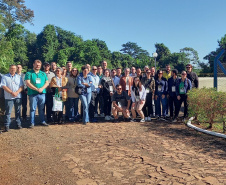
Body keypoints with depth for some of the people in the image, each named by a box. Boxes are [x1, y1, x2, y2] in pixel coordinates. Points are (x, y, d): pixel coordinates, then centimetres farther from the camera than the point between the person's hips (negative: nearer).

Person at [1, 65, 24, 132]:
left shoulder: (19, 77, 11)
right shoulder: (5, 77, 4)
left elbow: (21, 86, 5)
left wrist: (17, 92, -12)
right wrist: (12, 92, -15)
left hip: (18, 97, 2)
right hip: (9, 97, -2)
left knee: (18, 111, 7)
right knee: (8, 112, -2)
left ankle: (18, 124, 16)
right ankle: (7, 125, 2)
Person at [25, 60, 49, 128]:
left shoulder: (43, 73, 15)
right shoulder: (29, 73, 2)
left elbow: (47, 82, 10)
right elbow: (28, 83, -8)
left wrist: (42, 88, -9)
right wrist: (37, 89, -15)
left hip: (42, 94, 3)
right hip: (33, 94, -3)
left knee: (41, 108, 10)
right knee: (32, 109, 0)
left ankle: (42, 121, 20)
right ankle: (32, 123, 6)